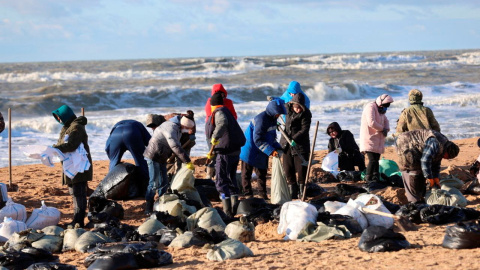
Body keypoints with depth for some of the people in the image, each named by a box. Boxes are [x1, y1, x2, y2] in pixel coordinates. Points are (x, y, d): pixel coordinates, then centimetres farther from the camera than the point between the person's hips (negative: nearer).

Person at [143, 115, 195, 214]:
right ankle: (148, 209, -5)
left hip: (161, 159, 10)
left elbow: (177, 145, 15)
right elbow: (176, 147, -33)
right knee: (154, 183, -9)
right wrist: (188, 162, -33)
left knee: (164, 182, 12)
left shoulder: (177, 129, 6)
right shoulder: (170, 127, -26)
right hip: (153, 157, -10)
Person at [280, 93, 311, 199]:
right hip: (287, 144, 5)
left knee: (301, 169, -2)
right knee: (288, 170, 6)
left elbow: (304, 130, -20)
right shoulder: (288, 108, 1)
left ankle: (302, 192, 10)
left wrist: (295, 139, -28)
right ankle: (292, 193, 13)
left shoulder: (306, 114, -14)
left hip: (300, 145, -5)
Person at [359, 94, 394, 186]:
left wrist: (386, 129, 2)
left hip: (377, 139, 10)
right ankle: (368, 180, -9)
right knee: (373, 160, -15)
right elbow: (371, 123, -26)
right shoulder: (370, 107, -15)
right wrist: (382, 128, -13)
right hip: (369, 139, -10)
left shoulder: (380, 109, 18)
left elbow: (385, 120, 25)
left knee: (376, 159, 11)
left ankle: (376, 178, 16)